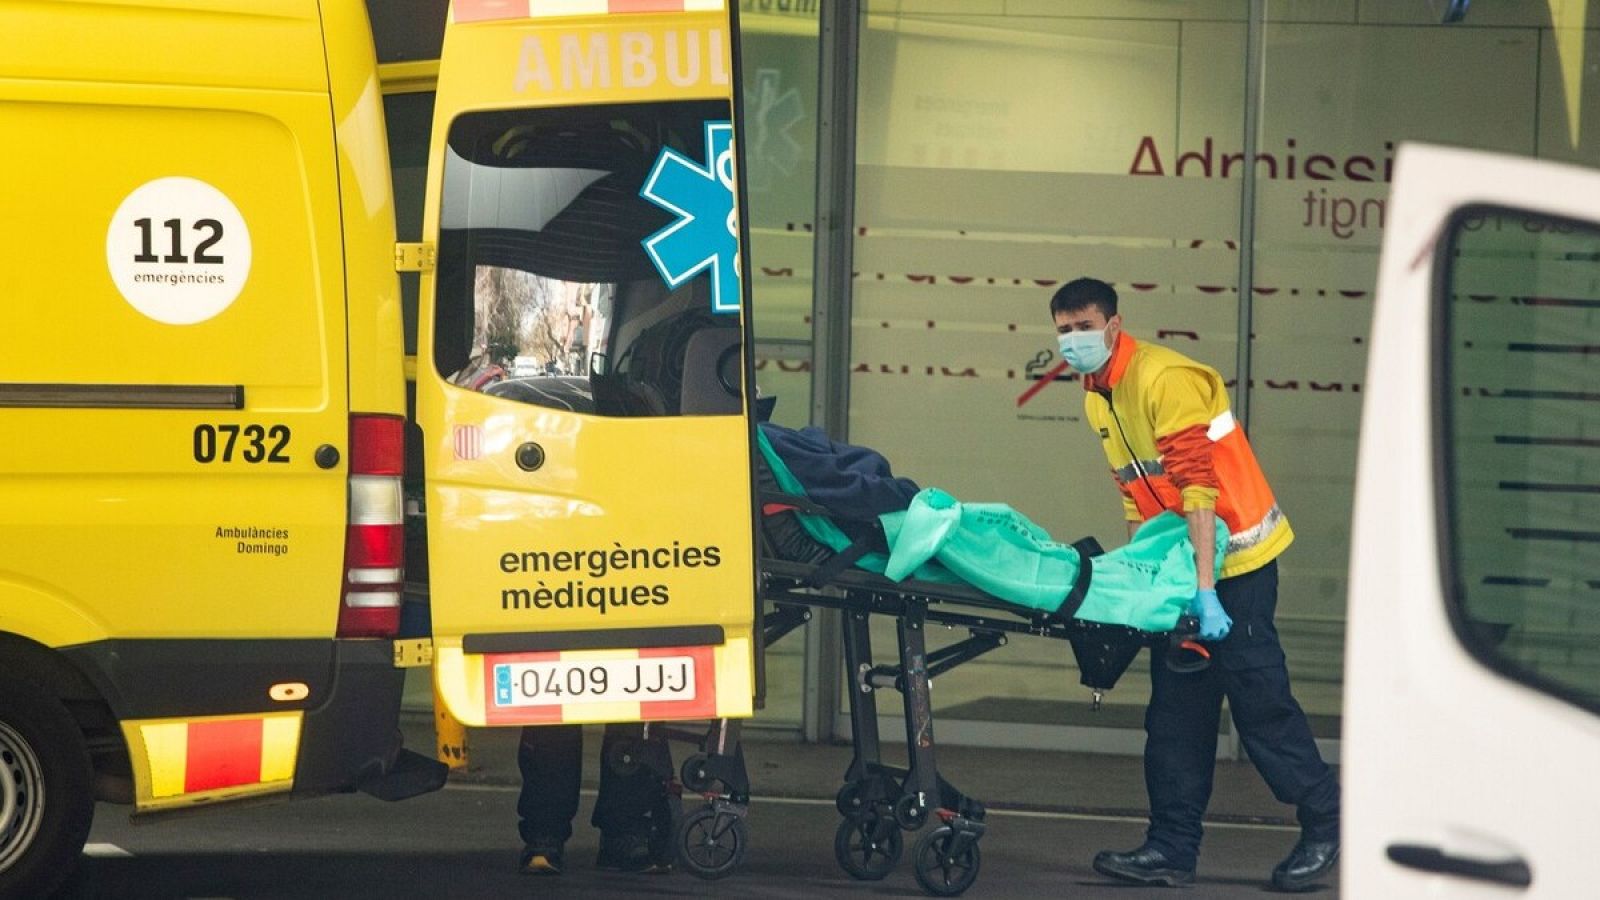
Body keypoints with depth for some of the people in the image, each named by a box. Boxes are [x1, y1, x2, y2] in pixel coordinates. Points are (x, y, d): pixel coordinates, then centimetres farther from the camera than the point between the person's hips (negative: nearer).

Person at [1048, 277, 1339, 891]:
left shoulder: (1163, 378, -20)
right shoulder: (1096, 397, 10)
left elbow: (1197, 486, -27)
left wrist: (1205, 588, -31)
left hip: (1234, 553, -9)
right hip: (1179, 561, 9)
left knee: (1258, 697, -7)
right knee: (1176, 707, 6)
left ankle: (1324, 823, 6)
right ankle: (1172, 847, 6)